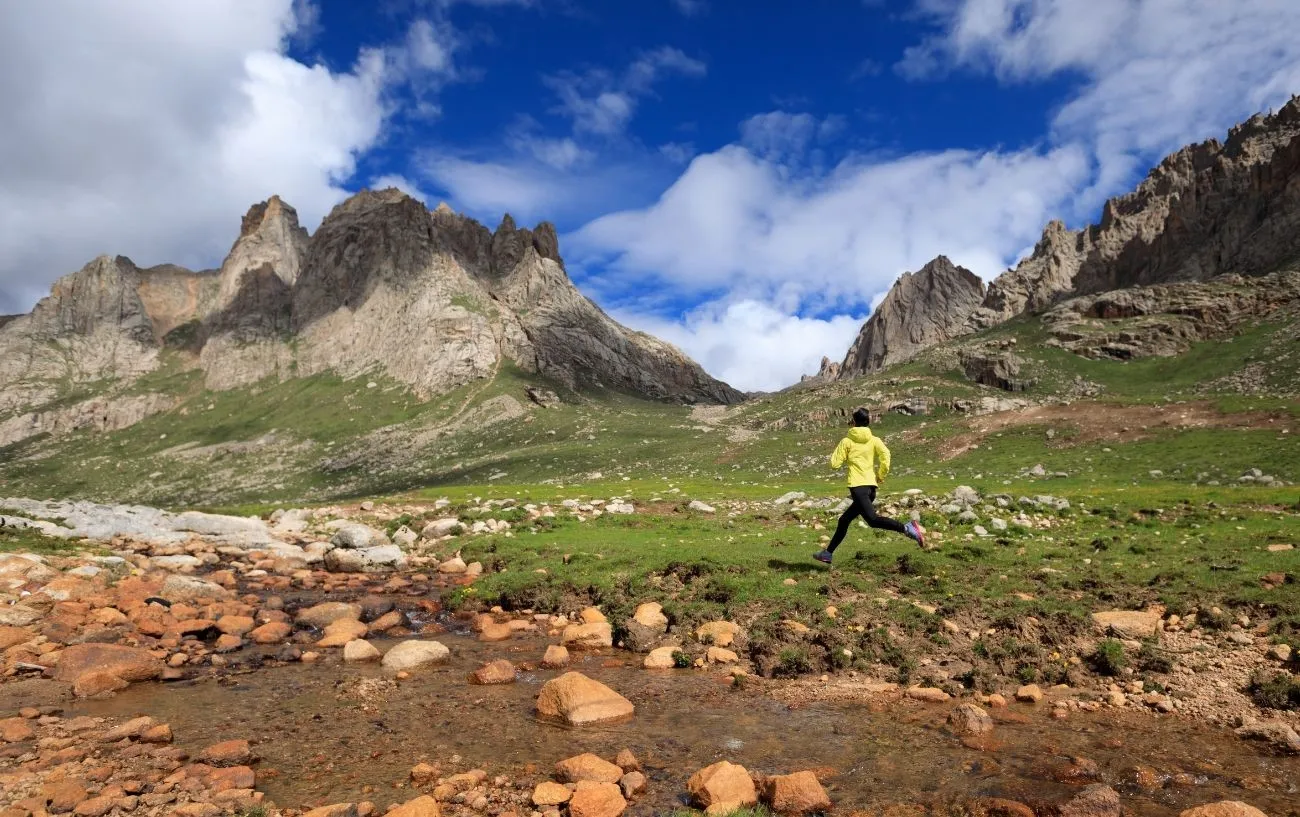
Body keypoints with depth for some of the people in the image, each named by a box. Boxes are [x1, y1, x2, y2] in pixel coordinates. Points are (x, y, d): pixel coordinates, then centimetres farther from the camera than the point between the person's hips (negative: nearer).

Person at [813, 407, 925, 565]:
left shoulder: (846, 441, 2)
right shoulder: (874, 440, 10)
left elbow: (835, 464, 0)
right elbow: (885, 454, -8)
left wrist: (844, 458, 21)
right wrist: (881, 475, 4)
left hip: (857, 486, -7)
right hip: (871, 487, 7)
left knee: (872, 519, -21)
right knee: (844, 520, 17)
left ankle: (907, 528, -40)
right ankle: (828, 553, 22)